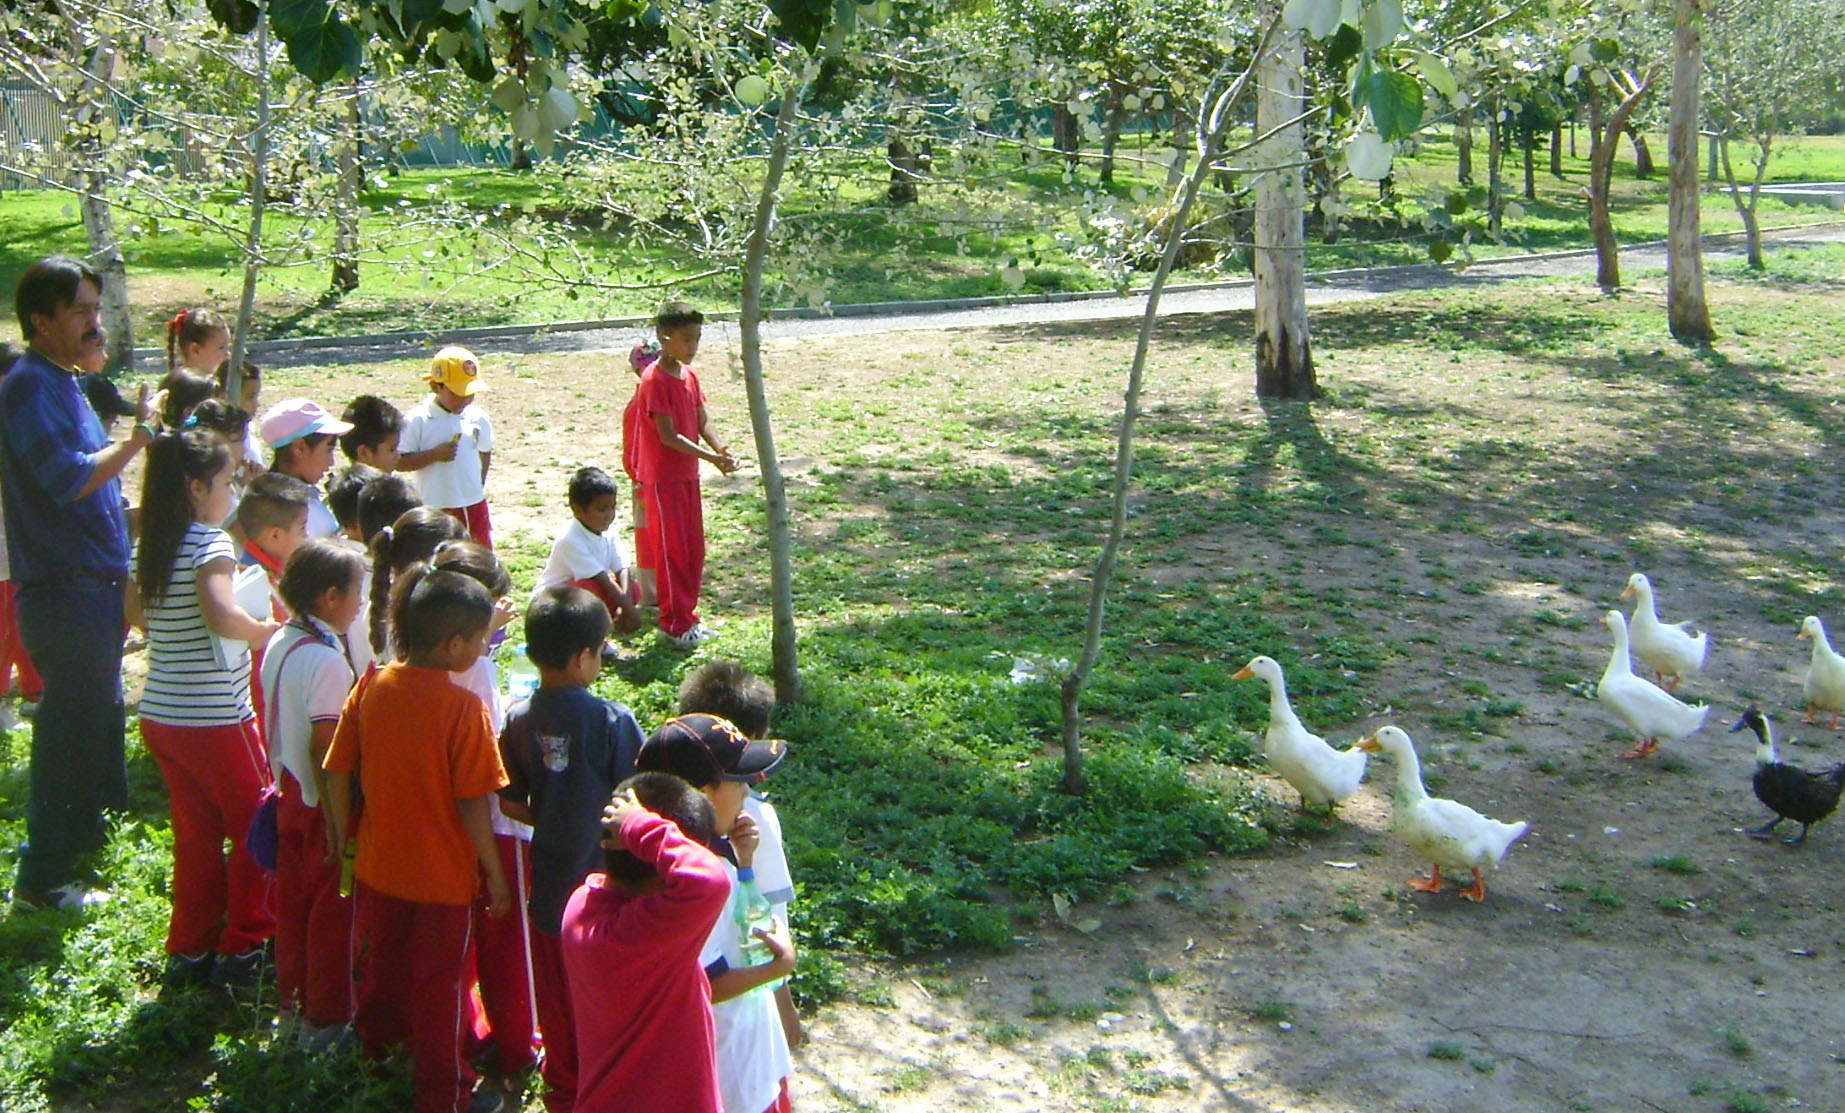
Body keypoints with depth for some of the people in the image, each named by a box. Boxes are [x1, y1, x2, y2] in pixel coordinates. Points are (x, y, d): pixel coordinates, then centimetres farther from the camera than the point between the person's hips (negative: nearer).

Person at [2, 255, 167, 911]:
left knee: (93, 718, 20)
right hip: (62, 591, -10)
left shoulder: (62, 383, 15)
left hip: (93, 585, 10)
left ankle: (80, 836, 36)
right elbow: (69, 479, -25)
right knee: (71, 729, -3)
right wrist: (141, 434, -21)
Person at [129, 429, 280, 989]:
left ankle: (189, 949, 25)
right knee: (256, 830, 9)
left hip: (159, 714, 8)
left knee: (196, 833, 18)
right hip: (213, 718, -8)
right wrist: (267, 632, -19)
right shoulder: (211, 544, -18)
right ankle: (241, 948, 13)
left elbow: (136, 615, 21)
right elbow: (222, 615, -35)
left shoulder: (148, 545, 7)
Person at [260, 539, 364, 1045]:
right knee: (332, 909, 4)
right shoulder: (327, 661, -23)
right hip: (323, 802, -8)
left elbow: (278, 728, 11)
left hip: (290, 792, 8)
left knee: (293, 899, 18)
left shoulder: (278, 645, 3)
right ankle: (326, 1019, 15)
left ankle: (292, 1004, 31)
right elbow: (326, 750, -23)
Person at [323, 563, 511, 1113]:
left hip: (378, 865, 5)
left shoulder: (371, 688, -8)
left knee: (380, 963, 25)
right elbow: (472, 804, -20)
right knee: (438, 984, 12)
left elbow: (338, 774, -2)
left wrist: (345, 838, 12)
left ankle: (377, 1048, 48)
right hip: (443, 874, -5)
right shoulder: (463, 707, -23)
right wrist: (494, 874, -9)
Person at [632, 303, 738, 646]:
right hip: (662, 478, -8)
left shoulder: (689, 374, 8)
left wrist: (722, 452, -10)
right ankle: (675, 623, 9)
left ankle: (688, 613, 25)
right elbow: (668, 436, -21)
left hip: (687, 474, 8)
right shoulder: (655, 379, -18)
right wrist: (712, 458, -24)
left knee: (694, 549, 13)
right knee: (671, 550, 0)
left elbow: (702, 422, 8)